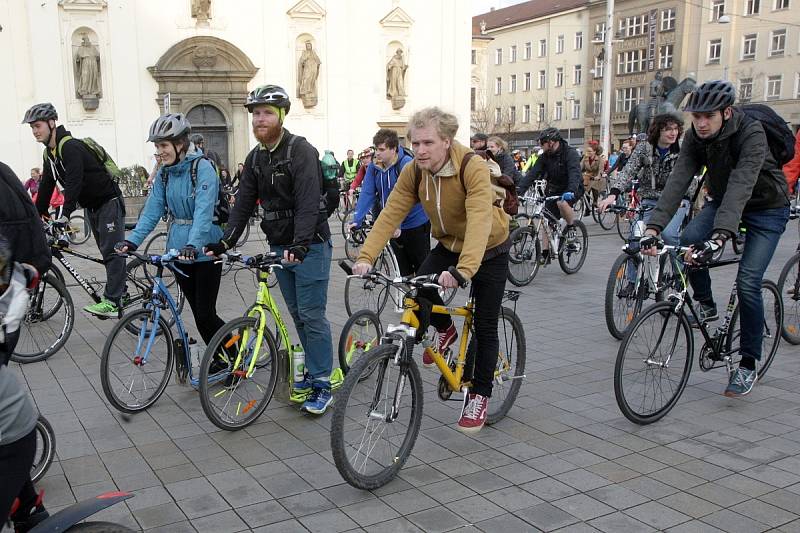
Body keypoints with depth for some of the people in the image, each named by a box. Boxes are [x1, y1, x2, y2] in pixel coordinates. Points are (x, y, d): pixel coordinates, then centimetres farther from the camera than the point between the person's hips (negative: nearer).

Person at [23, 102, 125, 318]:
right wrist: (37, 215, 11)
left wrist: (65, 215, -34)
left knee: (112, 252, -12)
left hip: (109, 202, -10)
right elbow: (46, 185, 14)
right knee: (106, 252, 12)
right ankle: (119, 291, 18)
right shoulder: (50, 153, 9)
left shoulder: (70, 146, -21)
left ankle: (111, 302, -16)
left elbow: (74, 181, -30)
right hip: (92, 206, 10)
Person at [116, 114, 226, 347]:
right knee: (199, 315, 10)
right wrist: (132, 240, -10)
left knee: (206, 315, -6)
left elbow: (203, 211, -25)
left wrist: (193, 245, -38)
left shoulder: (202, 168, -14)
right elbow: (152, 210, 3)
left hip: (204, 251, -6)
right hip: (178, 251, 6)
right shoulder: (164, 173, 7)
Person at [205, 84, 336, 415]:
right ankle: (313, 372, 25)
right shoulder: (255, 159, 9)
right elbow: (243, 204, 9)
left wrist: (300, 244, -37)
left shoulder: (301, 152, -14)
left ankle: (322, 385, 4)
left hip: (309, 246, -7)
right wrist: (225, 242, -2)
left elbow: (308, 203, -25)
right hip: (280, 246, 7)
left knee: (312, 315, -5)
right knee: (297, 315, 12)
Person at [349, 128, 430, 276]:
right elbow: (367, 193, -6)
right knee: (404, 271, 11)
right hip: (395, 226, 6)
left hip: (416, 225, -5)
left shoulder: (407, 164, -19)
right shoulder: (374, 167, -1)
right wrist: (357, 220, -18)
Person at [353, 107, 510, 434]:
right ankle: (445, 330, 11)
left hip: (488, 250, -4)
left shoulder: (473, 167, -31)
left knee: (484, 327, -3)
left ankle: (479, 395, 15)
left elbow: (479, 221, -42)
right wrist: (366, 257, -33)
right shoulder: (413, 173, -15)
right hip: (447, 245, 4)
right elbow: (390, 214, -20)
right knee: (420, 289, -21)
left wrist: (463, 270, -55)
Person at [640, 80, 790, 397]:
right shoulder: (695, 138, -15)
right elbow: (678, 181, -26)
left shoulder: (751, 134, -31)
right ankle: (705, 304, 1)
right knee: (688, 240, -24)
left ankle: (748, 364, 0)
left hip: (766, 208, -5)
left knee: (748, 281, -15)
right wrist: (654, 227, -40)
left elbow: (741, 186, -44)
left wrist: (718, 239, -57)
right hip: (722, 201, 5)